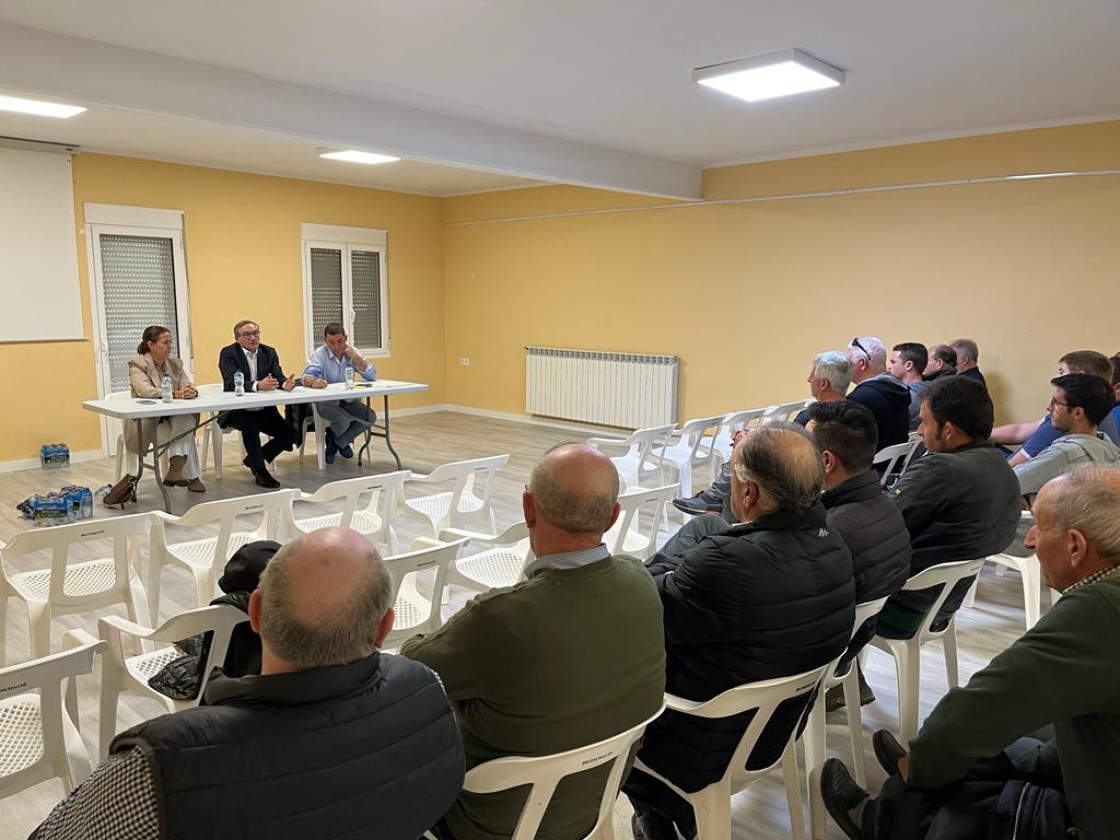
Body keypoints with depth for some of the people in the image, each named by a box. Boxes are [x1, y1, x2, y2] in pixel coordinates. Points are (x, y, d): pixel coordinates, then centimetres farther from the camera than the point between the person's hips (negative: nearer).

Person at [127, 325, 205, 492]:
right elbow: (144, 391, -25)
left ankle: (175, 470, -27)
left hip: (171, 417, 4)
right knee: (186, 435, -28)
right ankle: (191, 477, -19)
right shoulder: (137, 364, -7)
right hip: (146, 422, -4)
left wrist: (192, 391, -29)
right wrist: (174, 394, -39)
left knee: (188, 421, -30)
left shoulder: (175, 363, 9)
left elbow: (189, 385, -2)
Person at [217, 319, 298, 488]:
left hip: (264, 410, 5)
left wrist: (285, 383, -31)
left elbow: (278, 377, -5)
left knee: (290, 435, -13)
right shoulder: (228, 353, -8)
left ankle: (254, 459, 13)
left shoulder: (269, 352, 7)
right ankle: (260, 471, -21)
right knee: (251, 424, -36)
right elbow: (230, 383, -23)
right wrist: (257, 385, -40)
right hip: (237, 411, -5)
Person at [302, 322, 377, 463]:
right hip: (326, 402, -4)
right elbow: (307, 376, -27)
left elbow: (372, 376, -8)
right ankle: (335, 441, 3)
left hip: (348, 400, 4)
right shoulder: (320, 355, -10)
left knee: (370, 417, -20)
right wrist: (313, 381, -52)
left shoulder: (353, 352, 0)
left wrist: (356, 357, -20)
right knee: (343, 419, -34)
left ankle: (339, 442, 5)